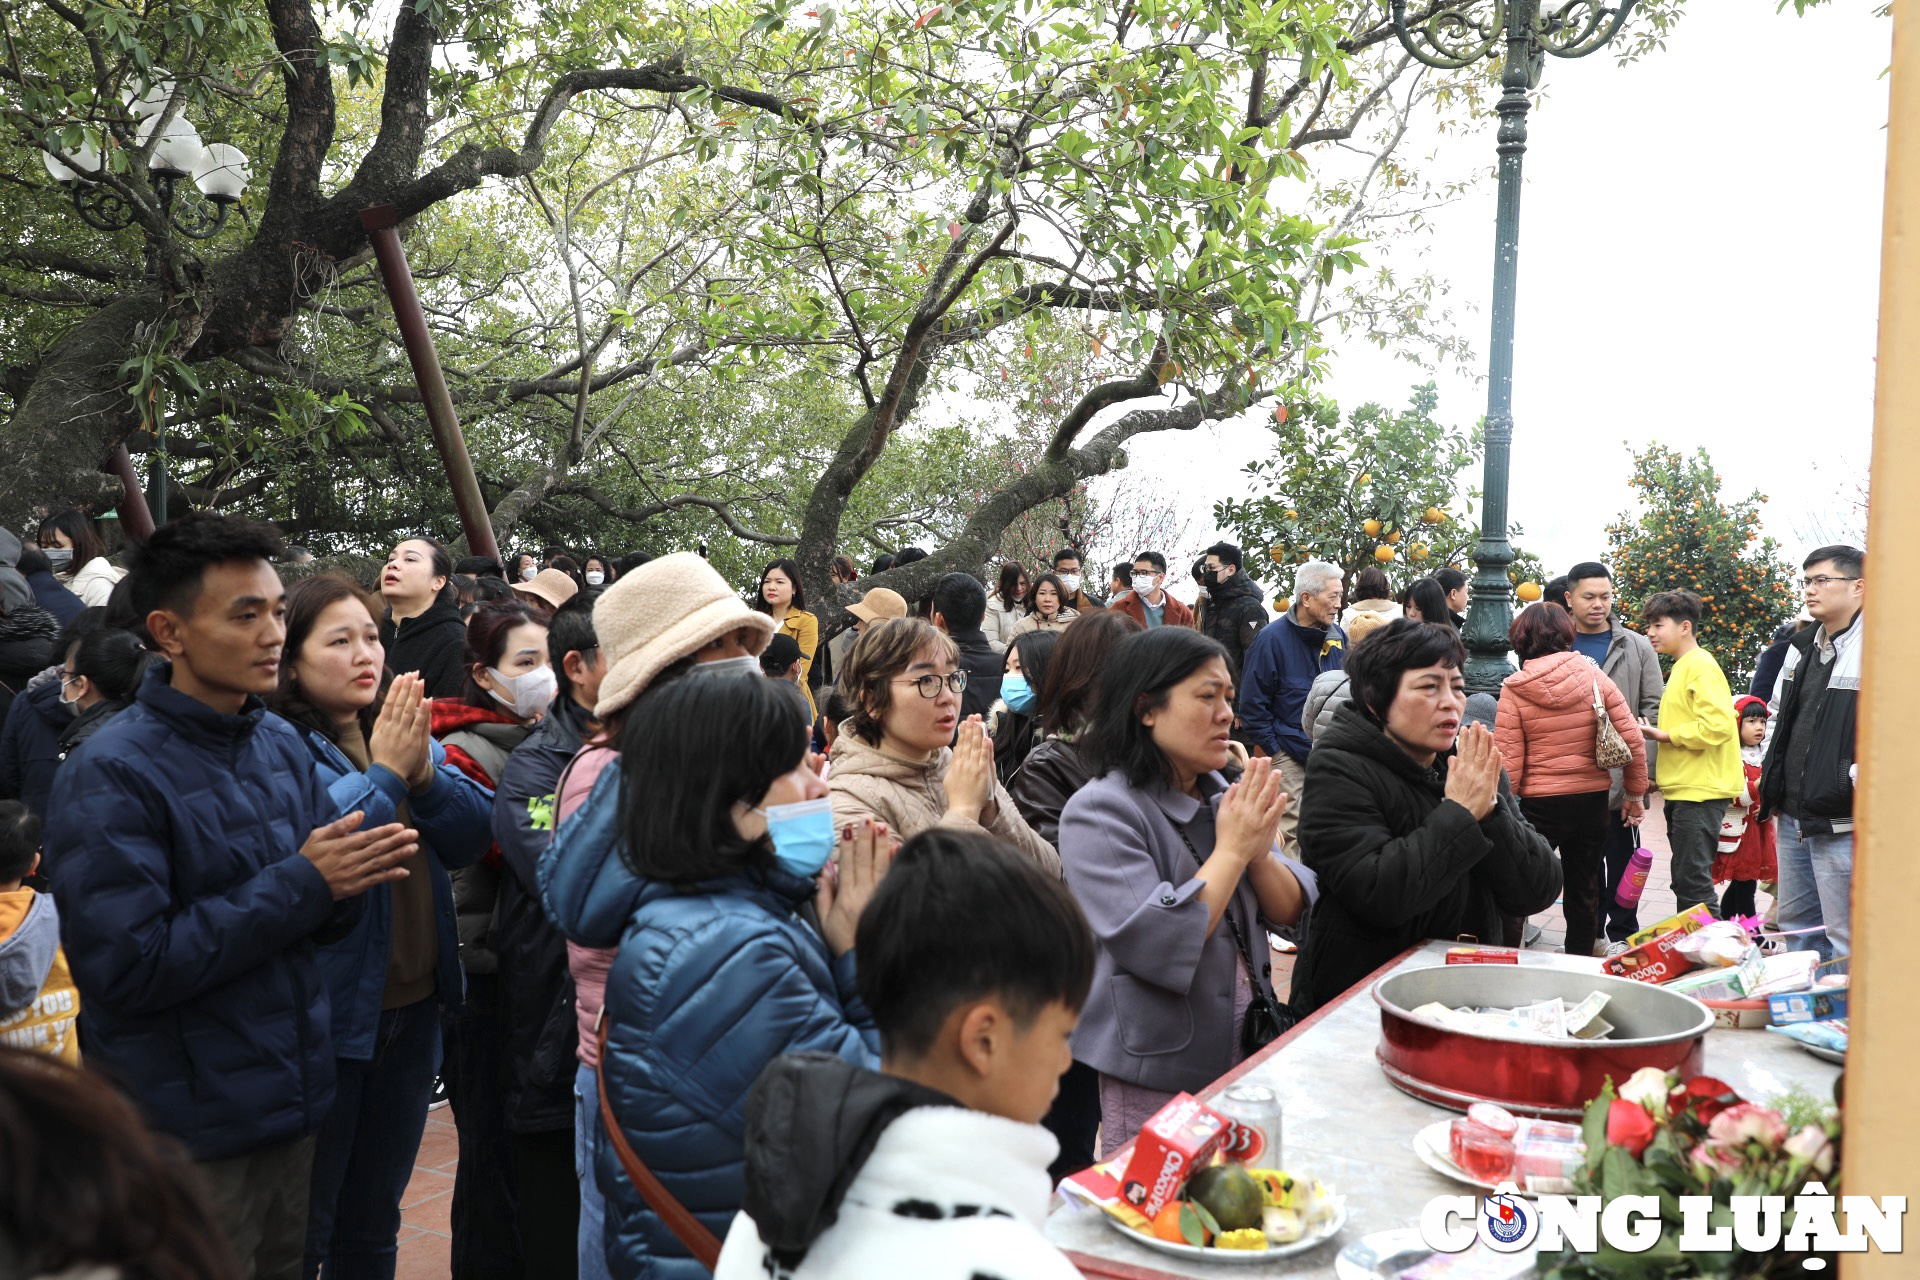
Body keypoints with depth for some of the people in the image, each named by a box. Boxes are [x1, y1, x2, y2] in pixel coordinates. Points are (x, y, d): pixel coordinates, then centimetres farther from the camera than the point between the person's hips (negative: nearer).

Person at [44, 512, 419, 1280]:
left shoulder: (283, 743, 3)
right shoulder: (111, 775, -15)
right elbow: (125, 969, -21)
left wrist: (355, 875, -13)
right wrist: (300, 884, -21)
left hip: (289, 1102, 6)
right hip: (184, 1129, -6)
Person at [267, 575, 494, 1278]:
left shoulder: (403, 731, 5)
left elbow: (474, 833, -1)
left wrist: (424, 773, -17)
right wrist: (383, 773, -23)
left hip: (414, 1006, 6)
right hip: (328, 1015, -6)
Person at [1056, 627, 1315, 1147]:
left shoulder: (1221, 795, 6)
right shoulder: (1100, 811, -17)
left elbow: (1289, 910, 5)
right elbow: (1156, 944, -26)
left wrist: (1260, 850, -15)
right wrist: (1232, 849, -19)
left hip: (1245, 1055, 7)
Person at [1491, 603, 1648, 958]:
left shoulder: (1514, 690, -11)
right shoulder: (1594, 677, -4)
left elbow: (1509, 763, -12)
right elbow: (1634, 740, -4)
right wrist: (1635, 793, 8)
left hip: (1540, 804, -3)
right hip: (1593, 799, 4)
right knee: (1584, 891, 17)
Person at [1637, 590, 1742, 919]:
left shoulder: (1700, 666, -12)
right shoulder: (1682, 667, 18)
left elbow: (1717, 725, -23)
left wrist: (1665, 735, -15)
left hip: (1700, 791, -10)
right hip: (1682, 791, 10)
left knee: (1693, 882, -8)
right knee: (1685, 882, 14)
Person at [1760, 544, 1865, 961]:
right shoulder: (1802, 648, 15)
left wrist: (1860, 782, -22)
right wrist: (1772, 785, 17)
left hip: (1842, 823, -9)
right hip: (1792, 816, 9)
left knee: (1845, 941, -1)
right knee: (1795, 923, 19)